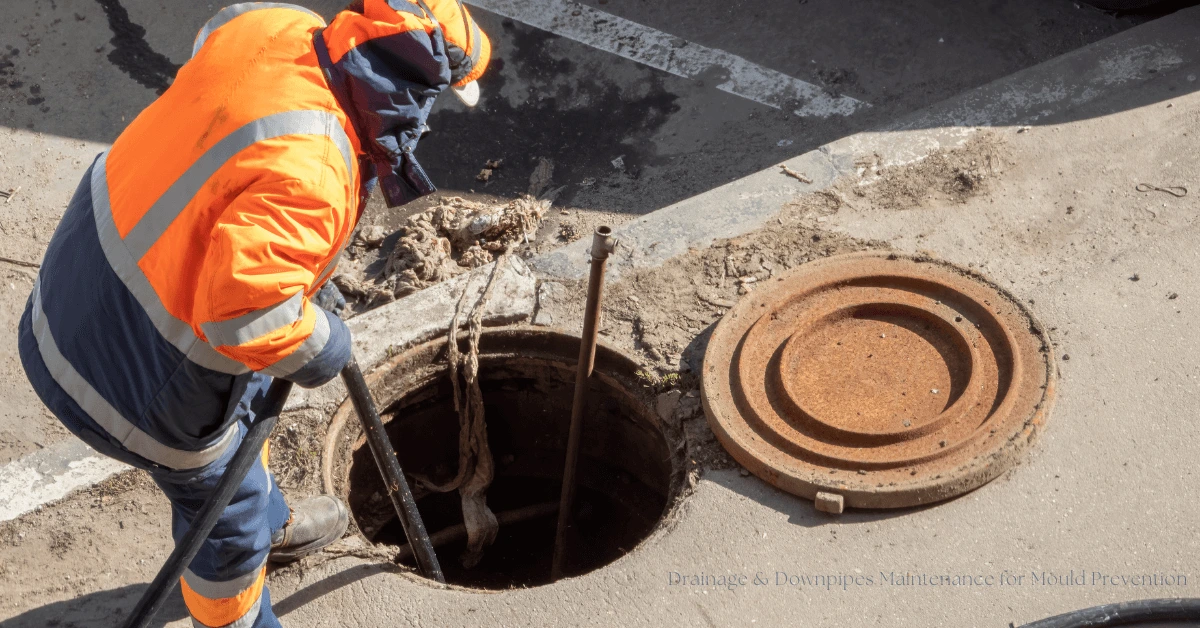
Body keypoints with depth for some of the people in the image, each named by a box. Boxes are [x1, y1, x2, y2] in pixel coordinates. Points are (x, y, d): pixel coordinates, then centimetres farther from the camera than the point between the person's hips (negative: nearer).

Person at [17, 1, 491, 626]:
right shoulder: (307, 174, -37)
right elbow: (243, 306, -45)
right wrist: (321, 346, -20)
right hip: (137, 374, -9)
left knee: (250, 396, 35)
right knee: (225, 507, 18)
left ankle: (270, 526, 64)